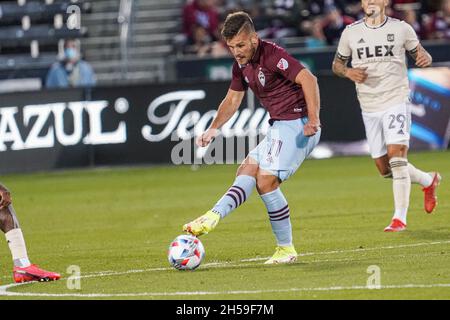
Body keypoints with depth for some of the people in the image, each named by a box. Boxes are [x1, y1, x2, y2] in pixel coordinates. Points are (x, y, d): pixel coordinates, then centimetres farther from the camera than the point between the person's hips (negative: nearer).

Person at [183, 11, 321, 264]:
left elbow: (309, 79, -26)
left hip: (297, 124, -9)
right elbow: (233, 99, 24)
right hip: (279, 127, 9)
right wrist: (214, 129, 10)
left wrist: (313, 120, -33)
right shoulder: (241, 65, 11)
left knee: (266, 181, -15)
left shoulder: (272, 55, -18)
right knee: (247, 170, -1)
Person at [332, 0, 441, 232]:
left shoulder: (401, 29, 0)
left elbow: (419, 52, 11)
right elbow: (337, 64, 15)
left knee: (396, 154, -20)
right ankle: (428, 181, 33)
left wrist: (424, 58, -13)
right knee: (384, 168, 6)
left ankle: (400, 218, -14)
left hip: (396, 101, -4)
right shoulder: (351, 33, 5)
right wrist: (348, 72, -8)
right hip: (369, 108, 4)